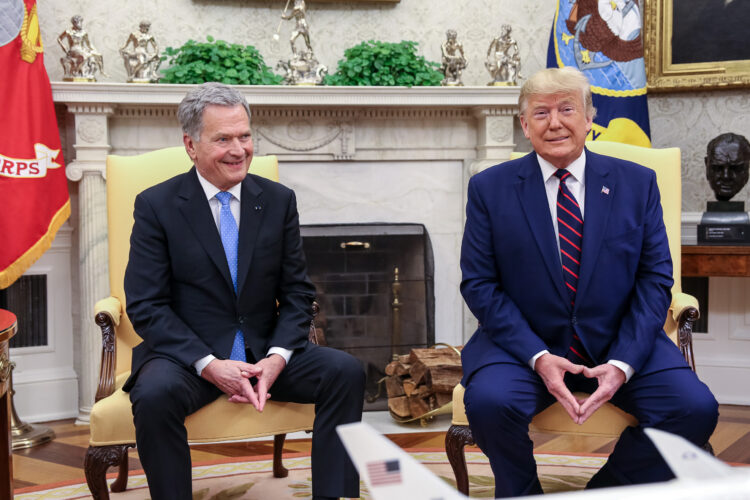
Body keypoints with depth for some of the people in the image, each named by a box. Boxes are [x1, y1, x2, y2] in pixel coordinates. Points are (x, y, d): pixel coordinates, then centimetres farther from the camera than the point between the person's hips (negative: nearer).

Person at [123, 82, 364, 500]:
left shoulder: (279, 200, 5)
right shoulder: (156, 206, -4)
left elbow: (297, 293, 6)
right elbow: (146, 305, -9)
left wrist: (277, 357, -13)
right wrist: (210, 366, -20)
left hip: (264, 353, 3)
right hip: (186, 356, -3)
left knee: (346, 372, -20)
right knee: (155, 395, -34)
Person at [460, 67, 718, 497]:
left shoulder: (637, 183, 5)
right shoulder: (490, 188, 1)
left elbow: (655, 279, 1)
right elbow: (479, 284, -3)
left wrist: (623, 363, -14)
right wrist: (538, 357, -16)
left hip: (619, 345, 2)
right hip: (525, 344, -1)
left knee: (696, 408, -21)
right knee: (489, 401, -32)